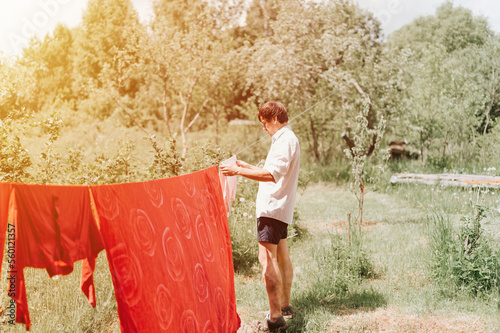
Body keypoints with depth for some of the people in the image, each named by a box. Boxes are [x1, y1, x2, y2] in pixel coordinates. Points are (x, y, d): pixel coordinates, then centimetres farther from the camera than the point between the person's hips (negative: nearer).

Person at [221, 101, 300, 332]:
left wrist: (238, 171, -27)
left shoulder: (285, 140, -16)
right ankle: (285, 306, 29)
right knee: (281, 256, 17)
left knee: (267, 259, -14)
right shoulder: (285, 139, 18)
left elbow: (273, 174, -28)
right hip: (279, 207, 11)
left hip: (272, 207, -11)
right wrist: (247, 166, 24)